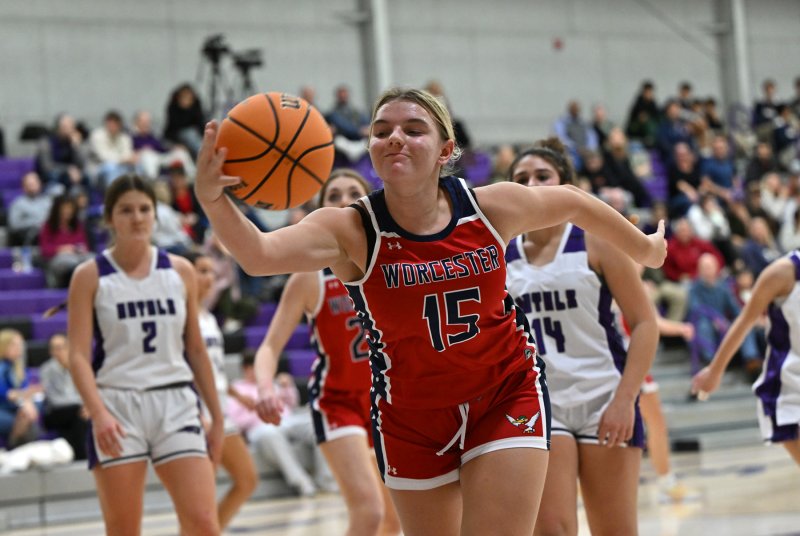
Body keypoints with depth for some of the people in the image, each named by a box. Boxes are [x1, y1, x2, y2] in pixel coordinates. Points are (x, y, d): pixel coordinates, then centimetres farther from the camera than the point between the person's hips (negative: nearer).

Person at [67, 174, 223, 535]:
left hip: (176, 404, 2)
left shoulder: (181, 272, 8)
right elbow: (78, 356, -7)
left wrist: (217, 416, 13)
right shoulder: (90, 276, -1)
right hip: (117, 408, -2)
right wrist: (98, 413, -22)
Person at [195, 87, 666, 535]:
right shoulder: (350, 231, -19)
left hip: (507, 398, 0)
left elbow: (574, 202, 9)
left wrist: (645, 249, 25)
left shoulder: (492, 207, -11)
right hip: (412, 418, 0)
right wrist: (213, 199, -58)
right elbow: (260, 254, -38)